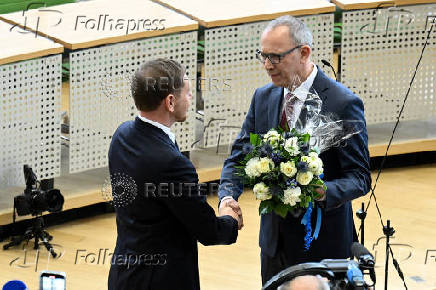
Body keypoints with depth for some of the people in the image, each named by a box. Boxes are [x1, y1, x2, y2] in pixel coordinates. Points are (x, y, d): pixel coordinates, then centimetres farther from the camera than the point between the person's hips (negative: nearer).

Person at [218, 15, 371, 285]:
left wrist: (323, 192, -34)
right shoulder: (263, 98, 5)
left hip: (322, 245, -6)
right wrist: (228, 194, -14)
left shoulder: (343, 103, -15)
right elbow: (240, 155, 7)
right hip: (275, 241, 6)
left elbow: (360, 177, -14)